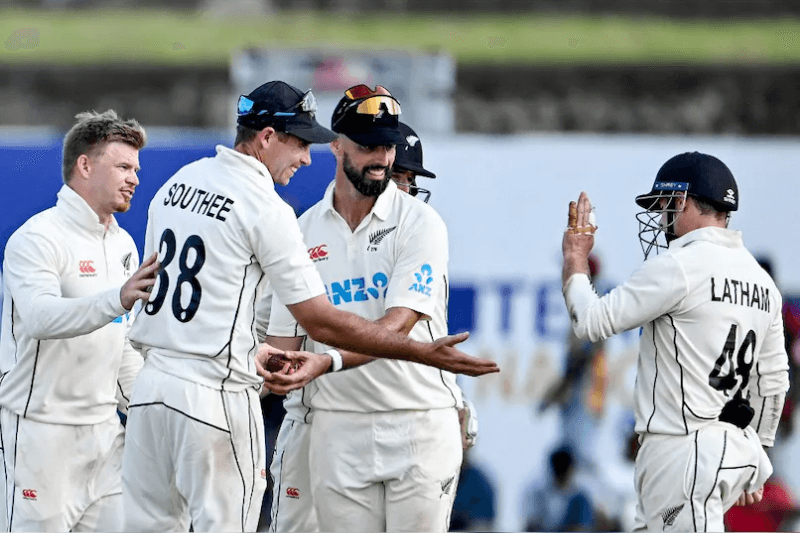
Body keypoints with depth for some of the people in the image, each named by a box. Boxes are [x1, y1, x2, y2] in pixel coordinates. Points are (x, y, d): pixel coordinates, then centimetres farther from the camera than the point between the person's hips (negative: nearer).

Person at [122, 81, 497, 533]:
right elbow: (322, 322, -14)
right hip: (216, 392, -8)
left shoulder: (177, 183, 12)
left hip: (151, 382, 8)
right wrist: (424, 354, -12)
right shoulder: (266, 208, -12)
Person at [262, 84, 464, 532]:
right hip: (336, 425, 3)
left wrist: (328, 362, -31)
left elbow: (399, 322, -17)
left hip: (418, 424, -3)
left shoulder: (420, 223, -4)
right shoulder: (304, 231, 9)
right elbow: (286, 335, 10)